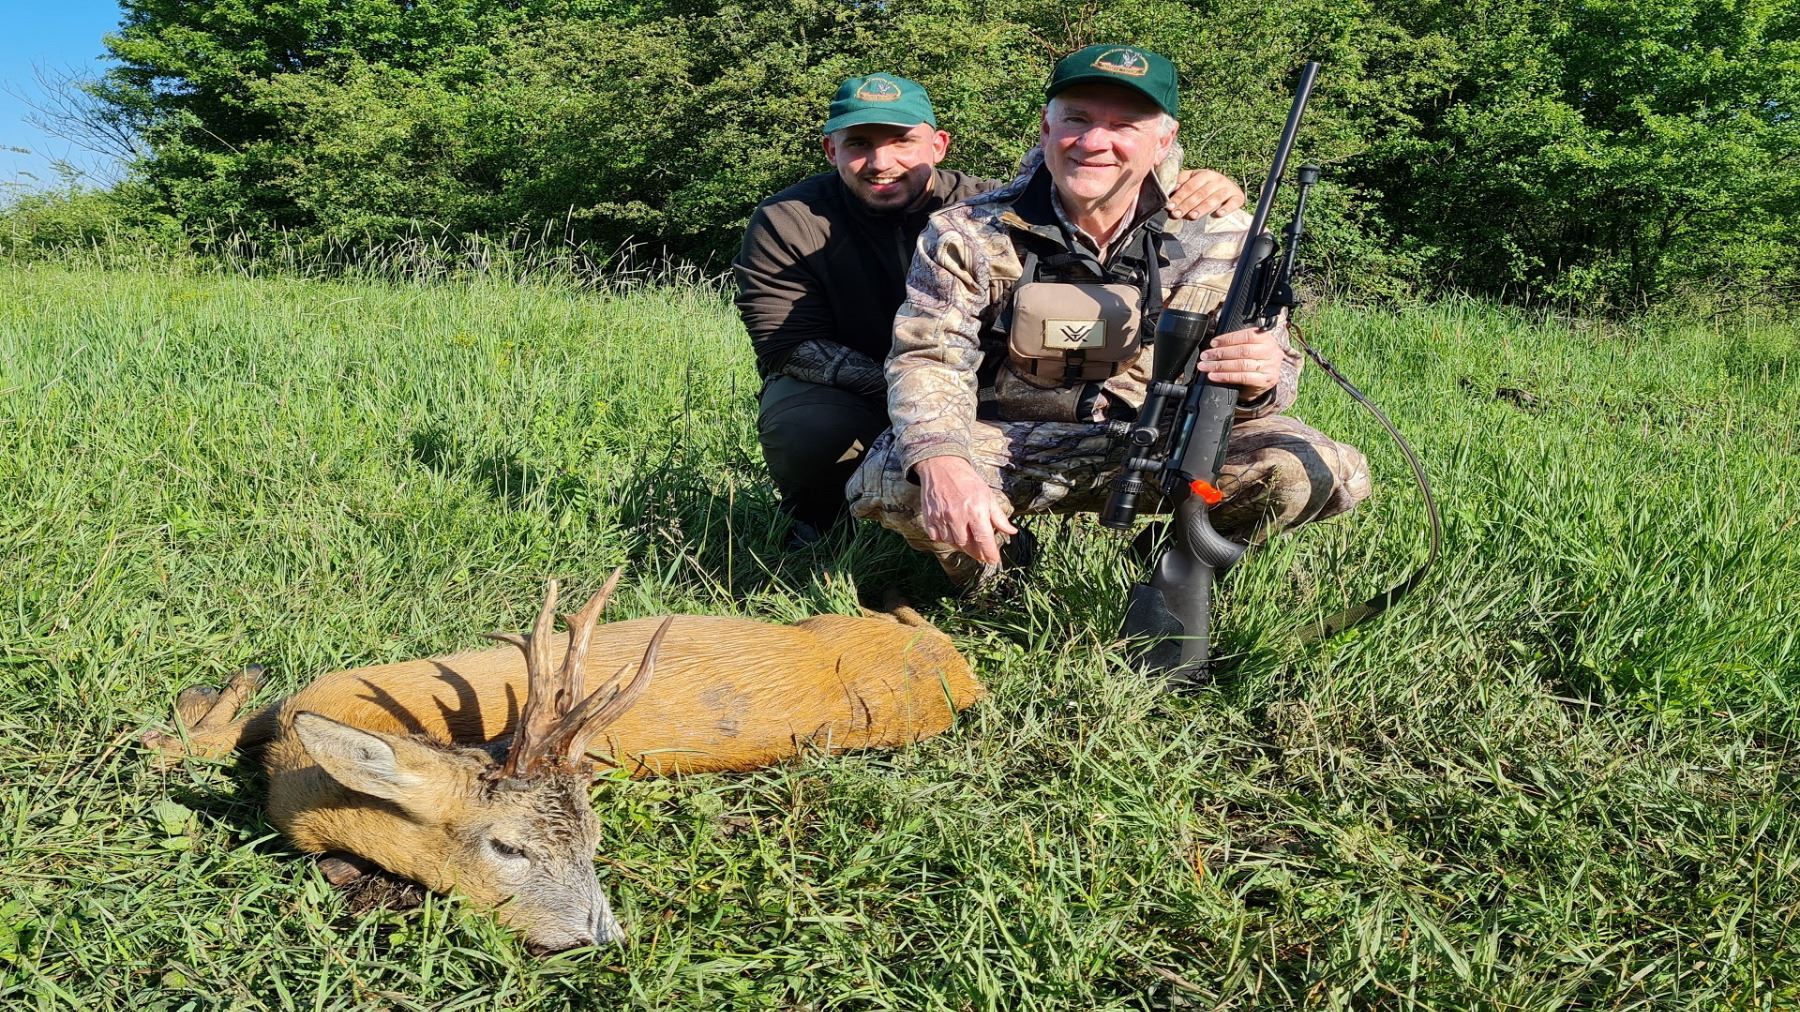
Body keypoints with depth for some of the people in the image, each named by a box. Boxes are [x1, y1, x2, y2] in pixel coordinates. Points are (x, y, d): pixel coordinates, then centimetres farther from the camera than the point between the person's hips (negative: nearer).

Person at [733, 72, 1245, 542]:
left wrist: (1198, 196, -40)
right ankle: (813, 527, 1)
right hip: (839, 391, -1)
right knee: (806, 431, -35)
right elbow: (785, 345, -17)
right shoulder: (785, 223, -16)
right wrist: (891, 385, -32)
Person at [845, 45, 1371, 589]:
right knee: (891, 479, -31)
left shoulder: (1222, 238, -5)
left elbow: (1274, 367, -4)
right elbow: (930, 360, -15)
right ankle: (987, 574, 4)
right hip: (1013, 451, -1)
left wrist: (1259, 381, -33)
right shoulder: (967, 235, -8)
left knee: (1323, 471, -20)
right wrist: (943, 462, -38)